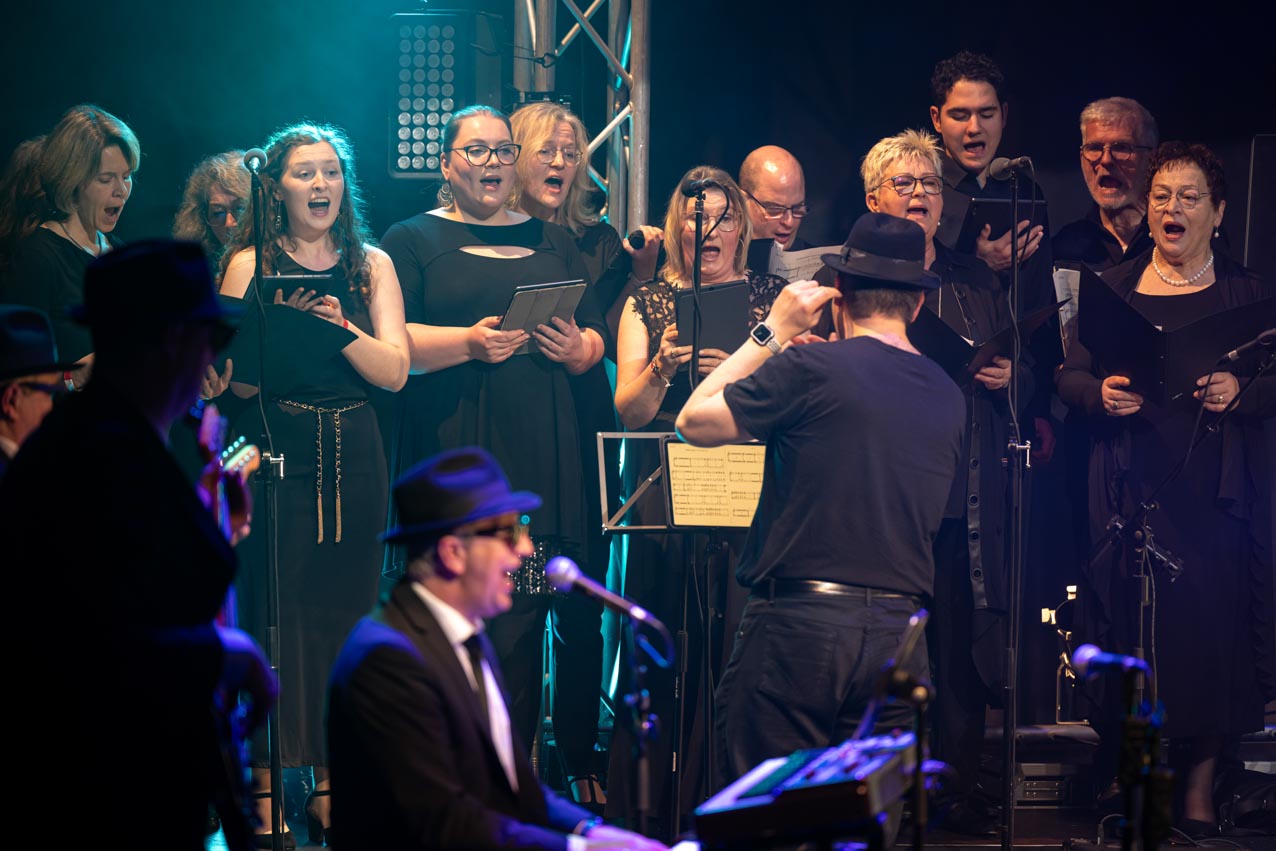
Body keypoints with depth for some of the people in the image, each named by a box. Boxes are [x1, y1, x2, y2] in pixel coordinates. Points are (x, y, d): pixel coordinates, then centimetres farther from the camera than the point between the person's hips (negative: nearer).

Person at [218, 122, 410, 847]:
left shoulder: (372, 265, 10)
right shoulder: (251, 264, 3)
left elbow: (395, 371, -1)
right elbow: (230, 374, -4)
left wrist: (341, 327, -17)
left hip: (352, 457, 3)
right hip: (276, 451, -3)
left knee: (344, 610, 4)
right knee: (274, 609, -6)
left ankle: (331, 784, 10)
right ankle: (267, 786, -1)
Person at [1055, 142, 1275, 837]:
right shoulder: (1114, 287, 11)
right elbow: (1070, 376, 9)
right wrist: (1102, 394, -12)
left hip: (1215, 487, -1)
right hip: (1133, 484, 1)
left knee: (1211, 619, -6)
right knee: (1135, 619, -3)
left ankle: (1199, 786, 3)